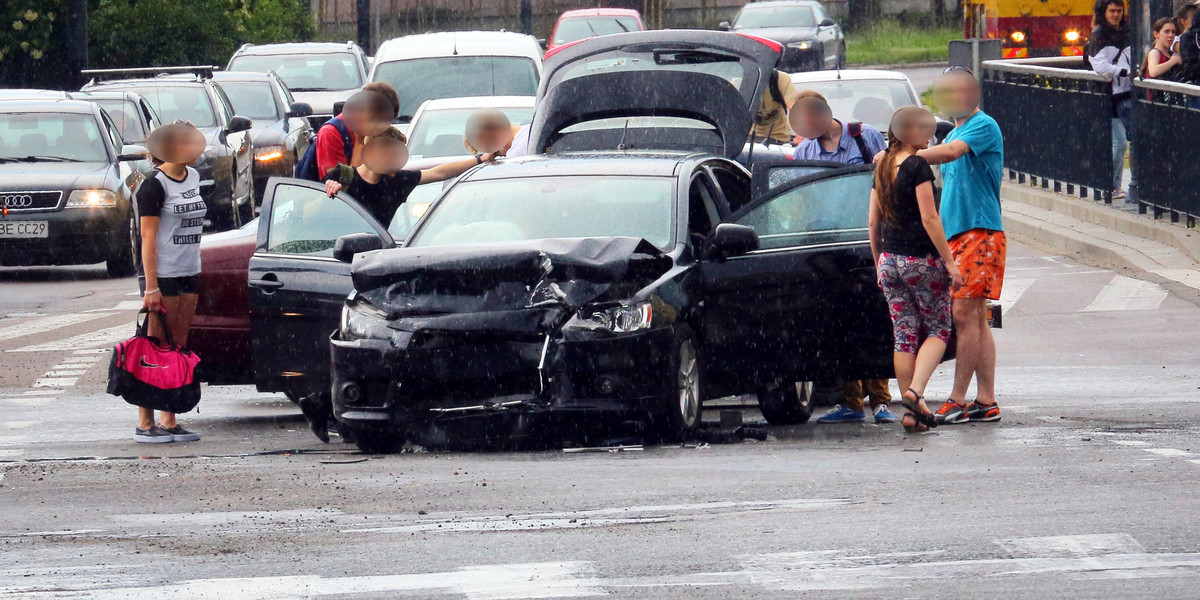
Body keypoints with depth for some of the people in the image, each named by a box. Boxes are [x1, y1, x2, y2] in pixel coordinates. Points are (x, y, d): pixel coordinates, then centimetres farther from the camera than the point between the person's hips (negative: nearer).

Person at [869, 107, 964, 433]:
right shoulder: (918, 166, -12)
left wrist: (879, 263, 22)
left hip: (889, 258, 6)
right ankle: (916, 390, -17)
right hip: (921, 259, -6)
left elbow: (873, 222, 13)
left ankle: (911, 410, 7)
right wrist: (949, 262, -12)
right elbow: (929, 218, -15)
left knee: (904, 334, 8)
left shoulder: (882, 168, 10)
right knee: (937, 331, 3)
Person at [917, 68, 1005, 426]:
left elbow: (951, 152, -26)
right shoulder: (954, 133, 22)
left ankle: (958, 400, -12)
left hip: (979, 232, -9)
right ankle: (986, 403, 6)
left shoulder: (983, 126, -8)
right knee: (976, 318, 7)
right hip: (956, 235, 9)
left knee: (964, 314, -12)